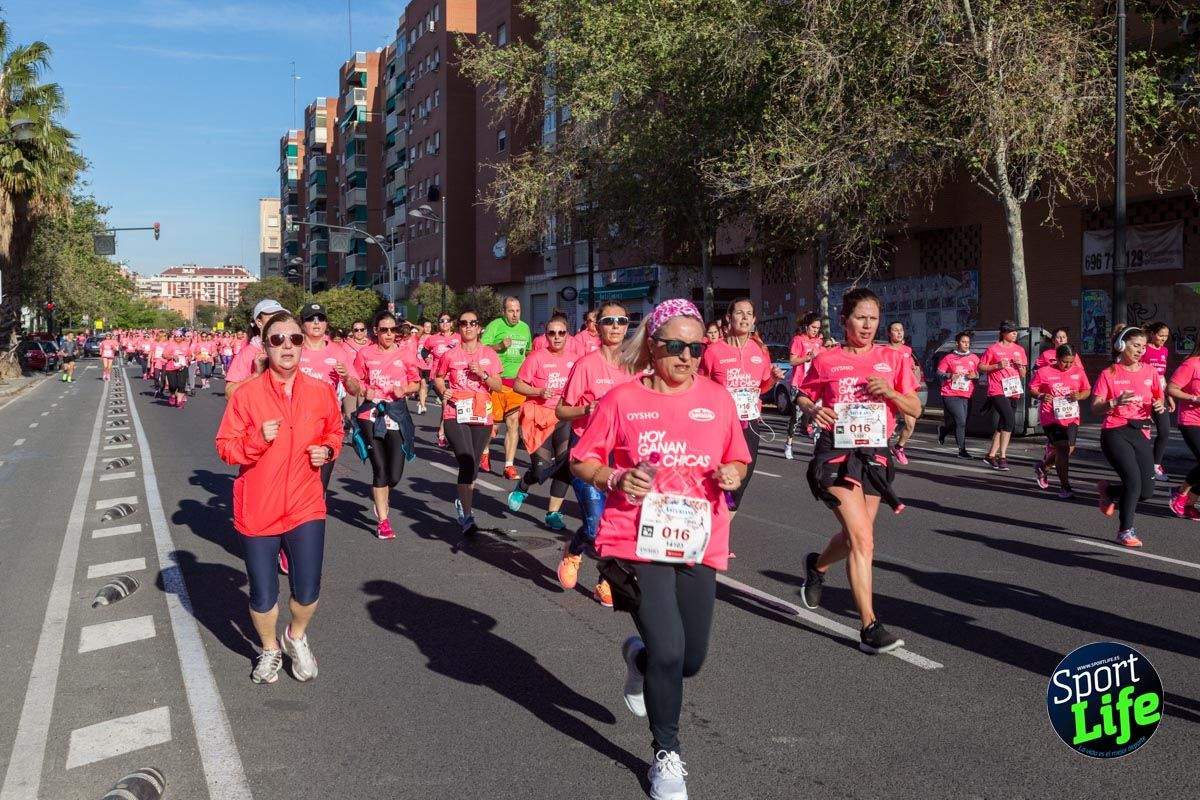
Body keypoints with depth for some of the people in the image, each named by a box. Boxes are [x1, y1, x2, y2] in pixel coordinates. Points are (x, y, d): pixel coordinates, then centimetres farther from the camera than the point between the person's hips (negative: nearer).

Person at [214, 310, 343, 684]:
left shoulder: (321, 391, -2)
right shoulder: (246, 394, -9)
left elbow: (334, 432, 14)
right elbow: (225, 447, -5)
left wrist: (327, 450, -7)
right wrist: (257, 439, -23)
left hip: (306, 505, 2)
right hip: (257, 509, -1)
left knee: (307, 590, 4)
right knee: (263, 595, 9)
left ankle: (297, 636, 38)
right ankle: (269, 649, 38)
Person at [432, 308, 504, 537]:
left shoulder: (490, 355, 4)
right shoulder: (450, 355, 1)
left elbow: (498, 386, 3)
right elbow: (438, 378, 17)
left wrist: (483, 374, -13)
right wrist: (444, 391, -3)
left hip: (482, 416, 3)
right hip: (456, 415, -3)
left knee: (473, 464, 13)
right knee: (467, 462, -18)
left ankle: (463, 503, 39)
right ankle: (467, 517, -12)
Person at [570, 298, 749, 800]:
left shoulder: (718, 399, 5)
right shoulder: (622, 399, -4)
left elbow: (737, 461, 16)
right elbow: (581, 462, 2)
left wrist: (733, 474, -7)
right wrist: (615, 479, -17)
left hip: (697, 544, 4)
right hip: (637, 540, -3)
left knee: (690, 661, 10)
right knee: (668, 650, -13)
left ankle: (638, 657, 47)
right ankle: (666, 753, 14)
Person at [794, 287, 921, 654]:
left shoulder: (893, 358, 5)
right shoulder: (827, 361, 0)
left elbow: (915, 409, 6)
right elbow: (802, 396, 13)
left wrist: (889, 392, -13)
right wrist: (813, 409, -9)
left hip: (874, 455, 4)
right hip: (837, 455, -4)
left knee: (856, 537, 17)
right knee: (862, 539, -15)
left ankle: (816, 566, 50)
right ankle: (869, 628, -11)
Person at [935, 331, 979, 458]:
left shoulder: (974, 358, 11)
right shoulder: (948, 358, 1)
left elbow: (979, 373, 16)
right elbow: (939, 372, 2)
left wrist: (974, 376, -6)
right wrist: (949, 376, -17)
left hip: (967, 396, 5)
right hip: (951, 395, -5)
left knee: (961, 422, 11)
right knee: (961, 421, -13)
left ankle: (943, 430, 43)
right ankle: (962, 450, -4)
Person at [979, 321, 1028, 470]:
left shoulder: (1019, 350, 13)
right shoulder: (993, 349, -2)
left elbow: (1023, 375, 17)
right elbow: (980, 367, 0)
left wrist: (1020, 365, -4)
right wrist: (997, 366, -12)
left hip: (1013, 392, 6)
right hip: (997, 391, -6)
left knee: (1003, 425, 9)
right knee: (1009, 420, -20)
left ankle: (991, 455, 21)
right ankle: (1002, 457, -14)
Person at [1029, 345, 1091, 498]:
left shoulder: (1078, 372, 6)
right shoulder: (1044, 372, -4)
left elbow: (1087, 390, 13)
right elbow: (1032, 389, 1)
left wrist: (1079, 396, -9)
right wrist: (1041, 396, -20)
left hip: (1071, 417, 5)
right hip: (1051, 417, -5)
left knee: (1070, 449, 8)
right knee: (1062, 447, -13)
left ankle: (1042, 466, 37)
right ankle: (1065, 487, -5)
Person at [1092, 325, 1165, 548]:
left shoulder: (1150, 371, 9)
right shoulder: (1109, 374, -2)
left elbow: (1159, 397, 23)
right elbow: (1095, 407, -5)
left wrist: (1159, 405, -1)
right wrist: (1115, 403, -24)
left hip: (1141, 434, 4)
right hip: (1115, 432, -4)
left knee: (1146, 491, 0)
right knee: (1133, 481, -18)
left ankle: (1108, 490, 31)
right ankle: (1125, 531, 0)